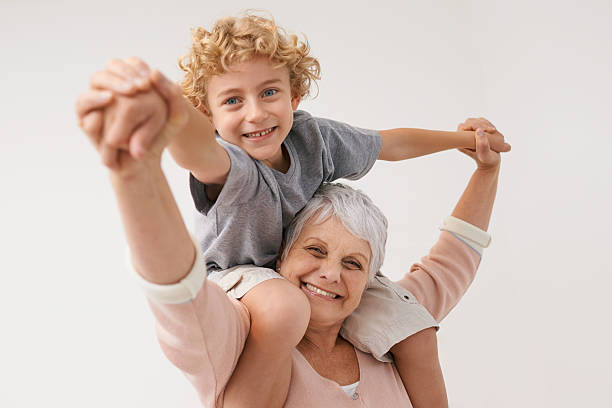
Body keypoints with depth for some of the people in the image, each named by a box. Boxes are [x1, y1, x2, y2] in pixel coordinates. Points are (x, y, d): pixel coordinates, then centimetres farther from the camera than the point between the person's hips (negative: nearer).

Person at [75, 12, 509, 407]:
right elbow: (201, 151, -60)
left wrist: (463, 138, 13)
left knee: (414, 332, -5)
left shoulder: (315, 137, -15)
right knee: (283, 307, -41)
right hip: (235, 274, -5)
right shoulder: (229, 166, -33)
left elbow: (388, 144, 4)